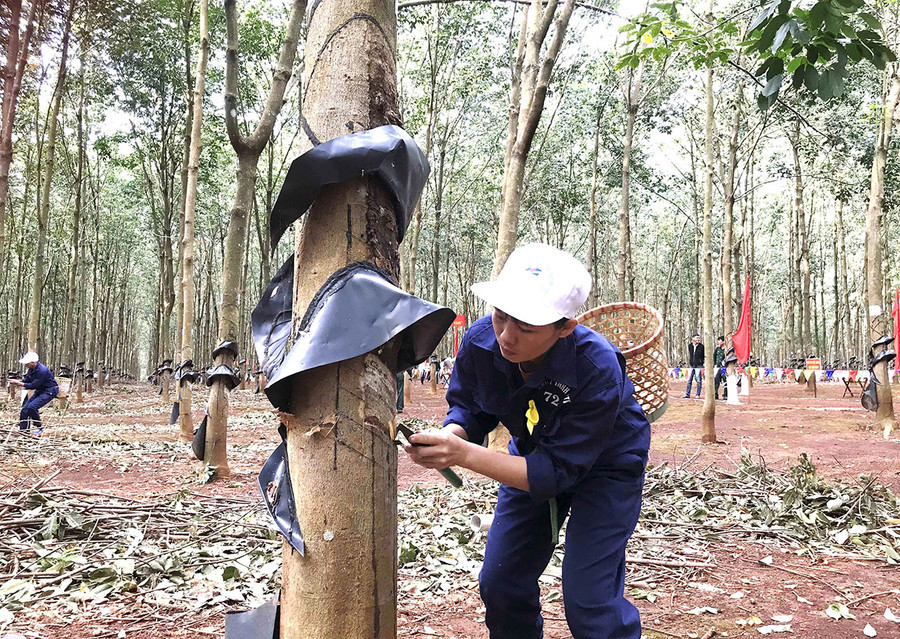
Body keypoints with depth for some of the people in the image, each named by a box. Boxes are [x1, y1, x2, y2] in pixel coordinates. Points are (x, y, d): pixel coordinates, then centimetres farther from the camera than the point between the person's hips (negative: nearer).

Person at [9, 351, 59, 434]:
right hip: (40, 390, 9)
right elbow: (27, 379, 12)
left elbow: (33, 386, -25)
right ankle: (22, 430, 15)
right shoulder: (31, 368, -3)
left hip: (49, 391, -9)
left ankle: (39, 427, -6)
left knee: (32, 407, -24)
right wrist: (18, 381, -7)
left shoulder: (42, 371, -29)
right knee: (25, 408, 4)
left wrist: (19, 383, -19)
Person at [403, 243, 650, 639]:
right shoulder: (480, 340, -26)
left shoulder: (597, 370, -39)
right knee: (500, 584, 8)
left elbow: (556, 472, -34)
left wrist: (465, 455, -44)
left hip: (605, 465, -4)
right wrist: (449, 437, -34)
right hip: (535, 455, 5)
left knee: (588, 600, -11)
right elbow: (469, 409, -9)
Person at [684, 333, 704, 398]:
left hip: (699, 366, -3)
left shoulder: (701, 346, -1)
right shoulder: (689, 346, 8)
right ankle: (687, 394, 9)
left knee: (699, 380, 0)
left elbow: (705, 356, 4)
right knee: (689, 380, 3)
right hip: (691, 366, 3)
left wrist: (704, 364, 0)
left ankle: (698, 394, 7)